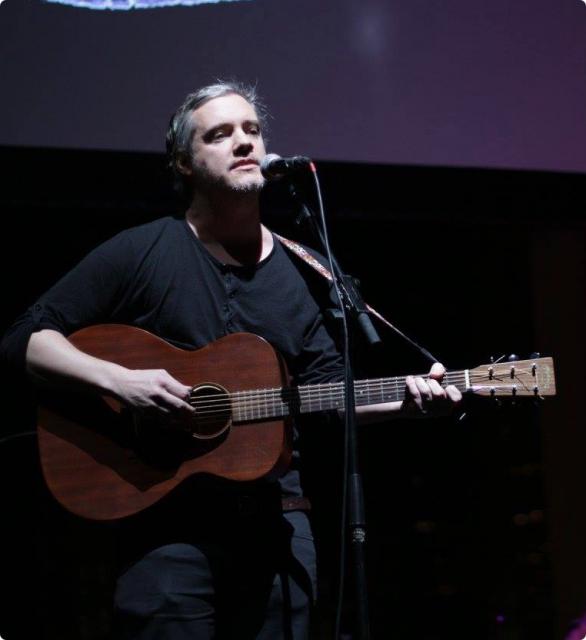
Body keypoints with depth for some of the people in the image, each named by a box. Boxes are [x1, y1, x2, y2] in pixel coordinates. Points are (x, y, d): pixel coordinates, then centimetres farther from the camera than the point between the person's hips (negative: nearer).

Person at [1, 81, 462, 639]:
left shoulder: (302, 272, 11)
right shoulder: (141, 253, -1)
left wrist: (403, 400, -8)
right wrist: (118, 379, -18)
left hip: (276, 521, 4)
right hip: (167, 519, -4)